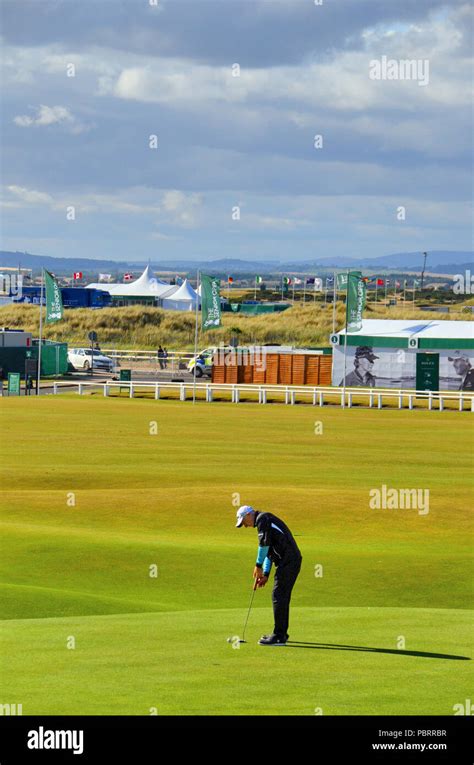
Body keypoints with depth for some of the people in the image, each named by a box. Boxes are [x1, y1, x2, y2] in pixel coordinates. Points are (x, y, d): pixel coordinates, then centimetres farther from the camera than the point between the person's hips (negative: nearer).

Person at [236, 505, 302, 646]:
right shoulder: (264, 522, 26)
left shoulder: (263, 519, -5)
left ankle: (279, 636, -9)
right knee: (282, 597, 16)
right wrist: (265, 574, 22)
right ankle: (282, 633, 23)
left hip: (287, 561, -10)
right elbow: (269, 551, 29)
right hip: (293, 560, 10)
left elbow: (264, 543, -15)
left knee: (278, 596, -9)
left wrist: (258, 566, -9)